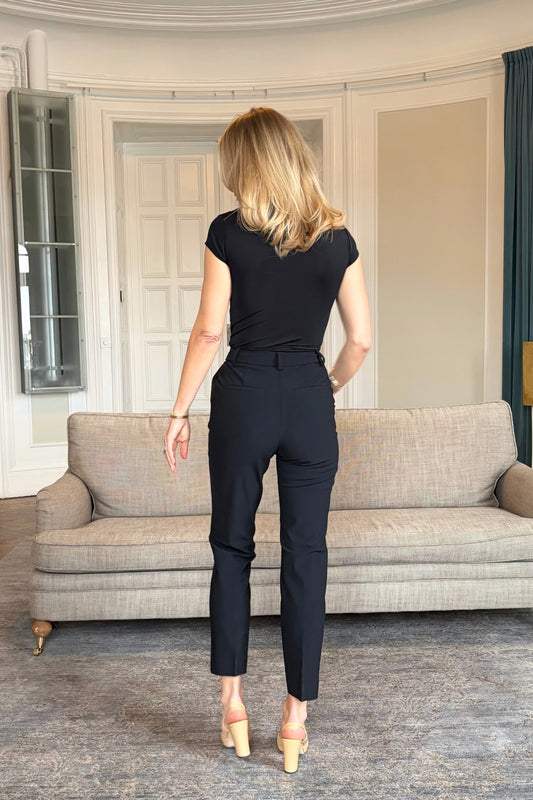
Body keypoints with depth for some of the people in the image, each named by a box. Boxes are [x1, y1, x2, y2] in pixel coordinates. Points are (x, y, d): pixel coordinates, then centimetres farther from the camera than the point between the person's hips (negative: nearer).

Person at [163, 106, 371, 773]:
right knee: (306, 555, 7)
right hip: (311, 401, 2)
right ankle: (295, 720, 16)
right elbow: (360, 341, 4)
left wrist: (179, 411, 2)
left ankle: (232, 699, 19)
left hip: (244, 396, -2)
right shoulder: (337, 239, 4)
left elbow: (208, 331, -6)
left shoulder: (228, 233, -4)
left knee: (232, 547, 15)